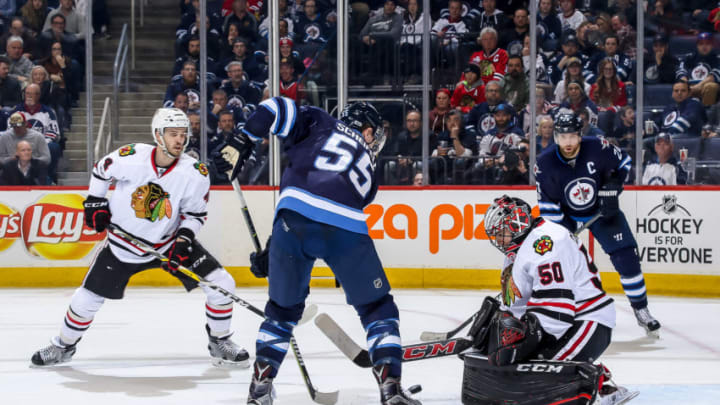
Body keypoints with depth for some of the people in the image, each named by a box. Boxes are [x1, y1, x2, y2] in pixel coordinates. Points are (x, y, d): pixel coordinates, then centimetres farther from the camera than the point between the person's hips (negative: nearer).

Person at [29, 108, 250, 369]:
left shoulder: (196, 173, -18)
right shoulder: (130, 158, -21)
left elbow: (196, 213, -3)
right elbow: (101, 170, 1)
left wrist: (184, 239, -19)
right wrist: (94, 203, 0)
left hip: (169, 242, 1)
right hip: (123, 243, -1)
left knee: (221, 285, -11)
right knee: (87, 298, 3)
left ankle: (220, 343, 10)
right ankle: (64, 346, 30)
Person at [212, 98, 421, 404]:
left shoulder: (319, 124, 28)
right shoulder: (367, 172, 31)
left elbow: (277, 108, 9)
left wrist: (241, 143, 13)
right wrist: (272, 250, 28)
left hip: (294, 219, 0)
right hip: (347, 230, 0)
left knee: (283, 308, 21)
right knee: (378, 309, 17)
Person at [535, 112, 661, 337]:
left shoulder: (597, 147, -22)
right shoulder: (545, 164, -20)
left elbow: (623, 162, -2)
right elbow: (547, 204, -12)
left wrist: (613, 185, -16)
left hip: (603, 211, -1)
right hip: (566, 215, 1)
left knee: (626, 257, -8)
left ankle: (641, 310, 5)